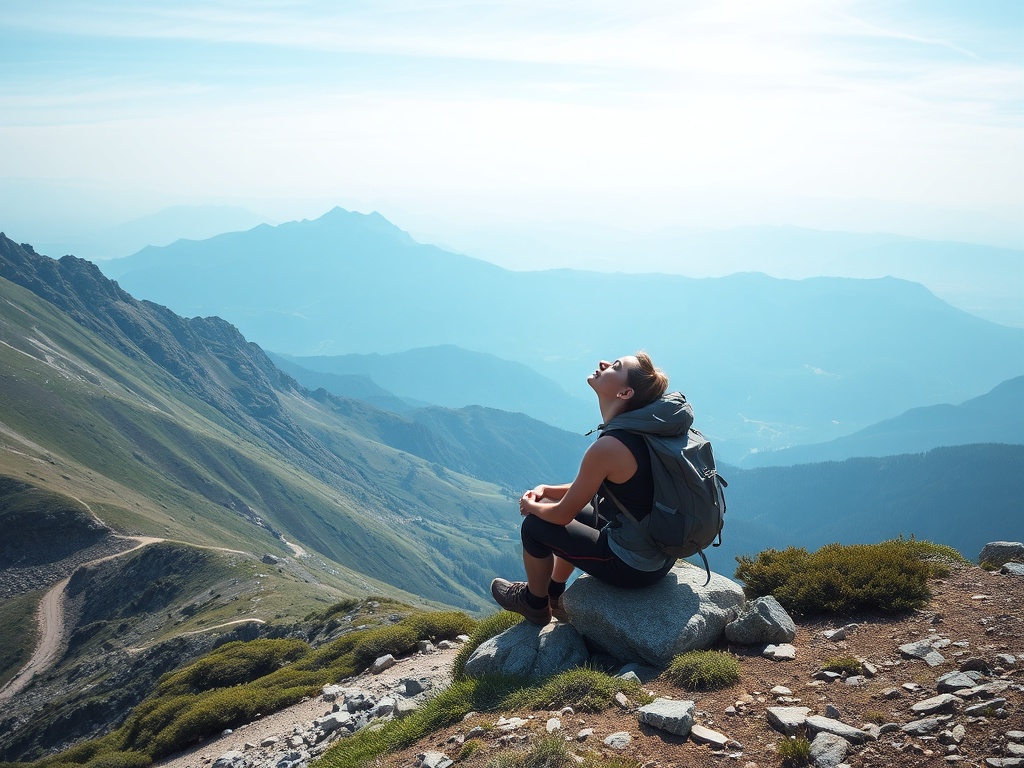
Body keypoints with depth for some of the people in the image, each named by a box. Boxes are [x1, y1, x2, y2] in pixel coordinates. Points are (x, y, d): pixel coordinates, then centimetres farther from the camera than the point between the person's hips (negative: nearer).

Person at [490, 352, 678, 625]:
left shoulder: (608, 447, -27)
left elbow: (563, 514, -14)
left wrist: (532, 506, 6)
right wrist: (545, 490, 10)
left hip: (633, 566, -8)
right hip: (662, 554, 8)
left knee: (535, 525, 6)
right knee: (579, 513, 28)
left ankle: (535, 604, 30)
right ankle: (554, 595, 45)